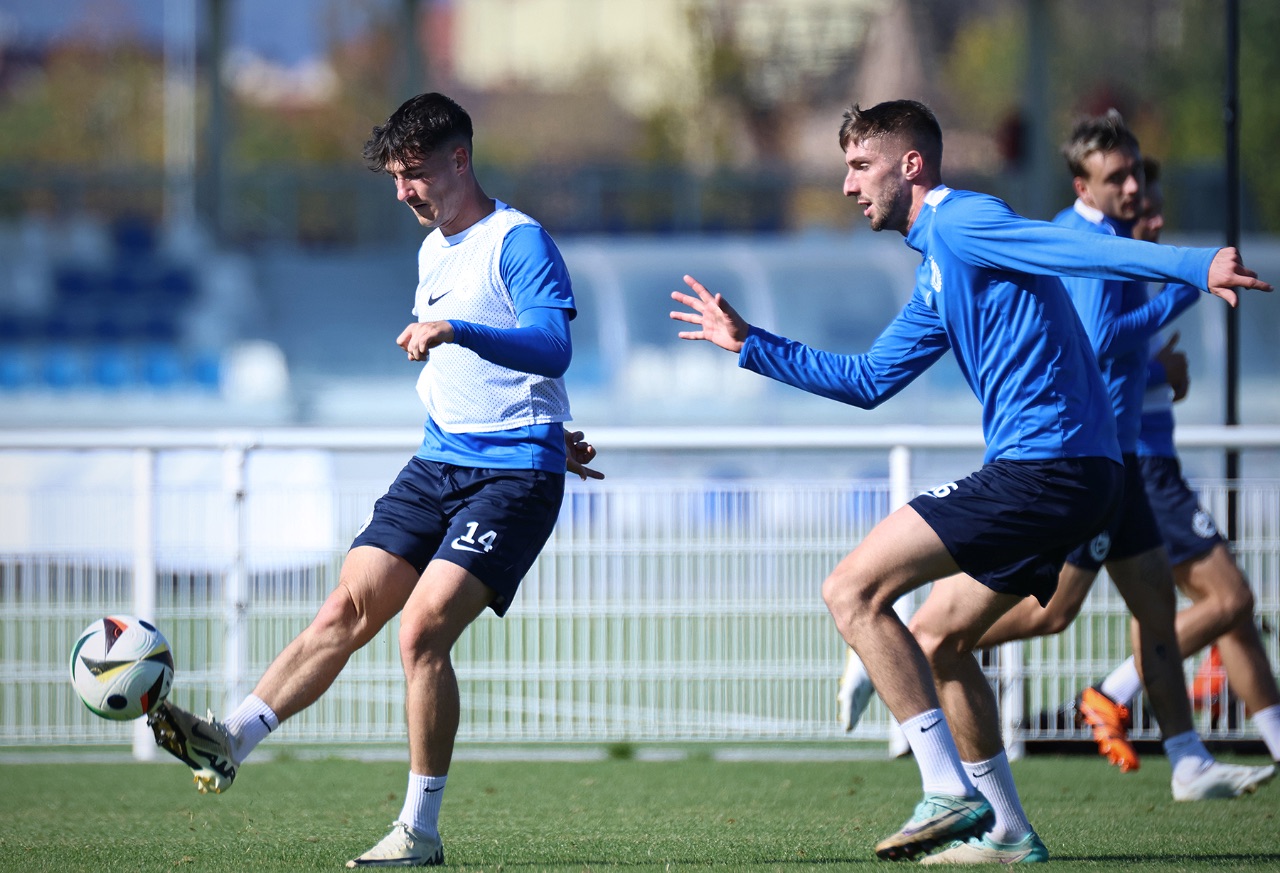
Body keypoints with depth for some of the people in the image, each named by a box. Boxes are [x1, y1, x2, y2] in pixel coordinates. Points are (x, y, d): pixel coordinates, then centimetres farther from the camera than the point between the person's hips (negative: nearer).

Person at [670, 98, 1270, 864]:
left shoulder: (961, 224, -7)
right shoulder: (938, 274, 24)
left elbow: (1076, 249, -22)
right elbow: (868, 381, 32)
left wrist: (1194, 267, -36)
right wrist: (750, 344, 33)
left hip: (1040, 468, -10)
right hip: (1073, 481, 10)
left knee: (853, 591, -9)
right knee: (936, 640, 18)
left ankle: (951, 793, -14)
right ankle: (1006, 833, 17)